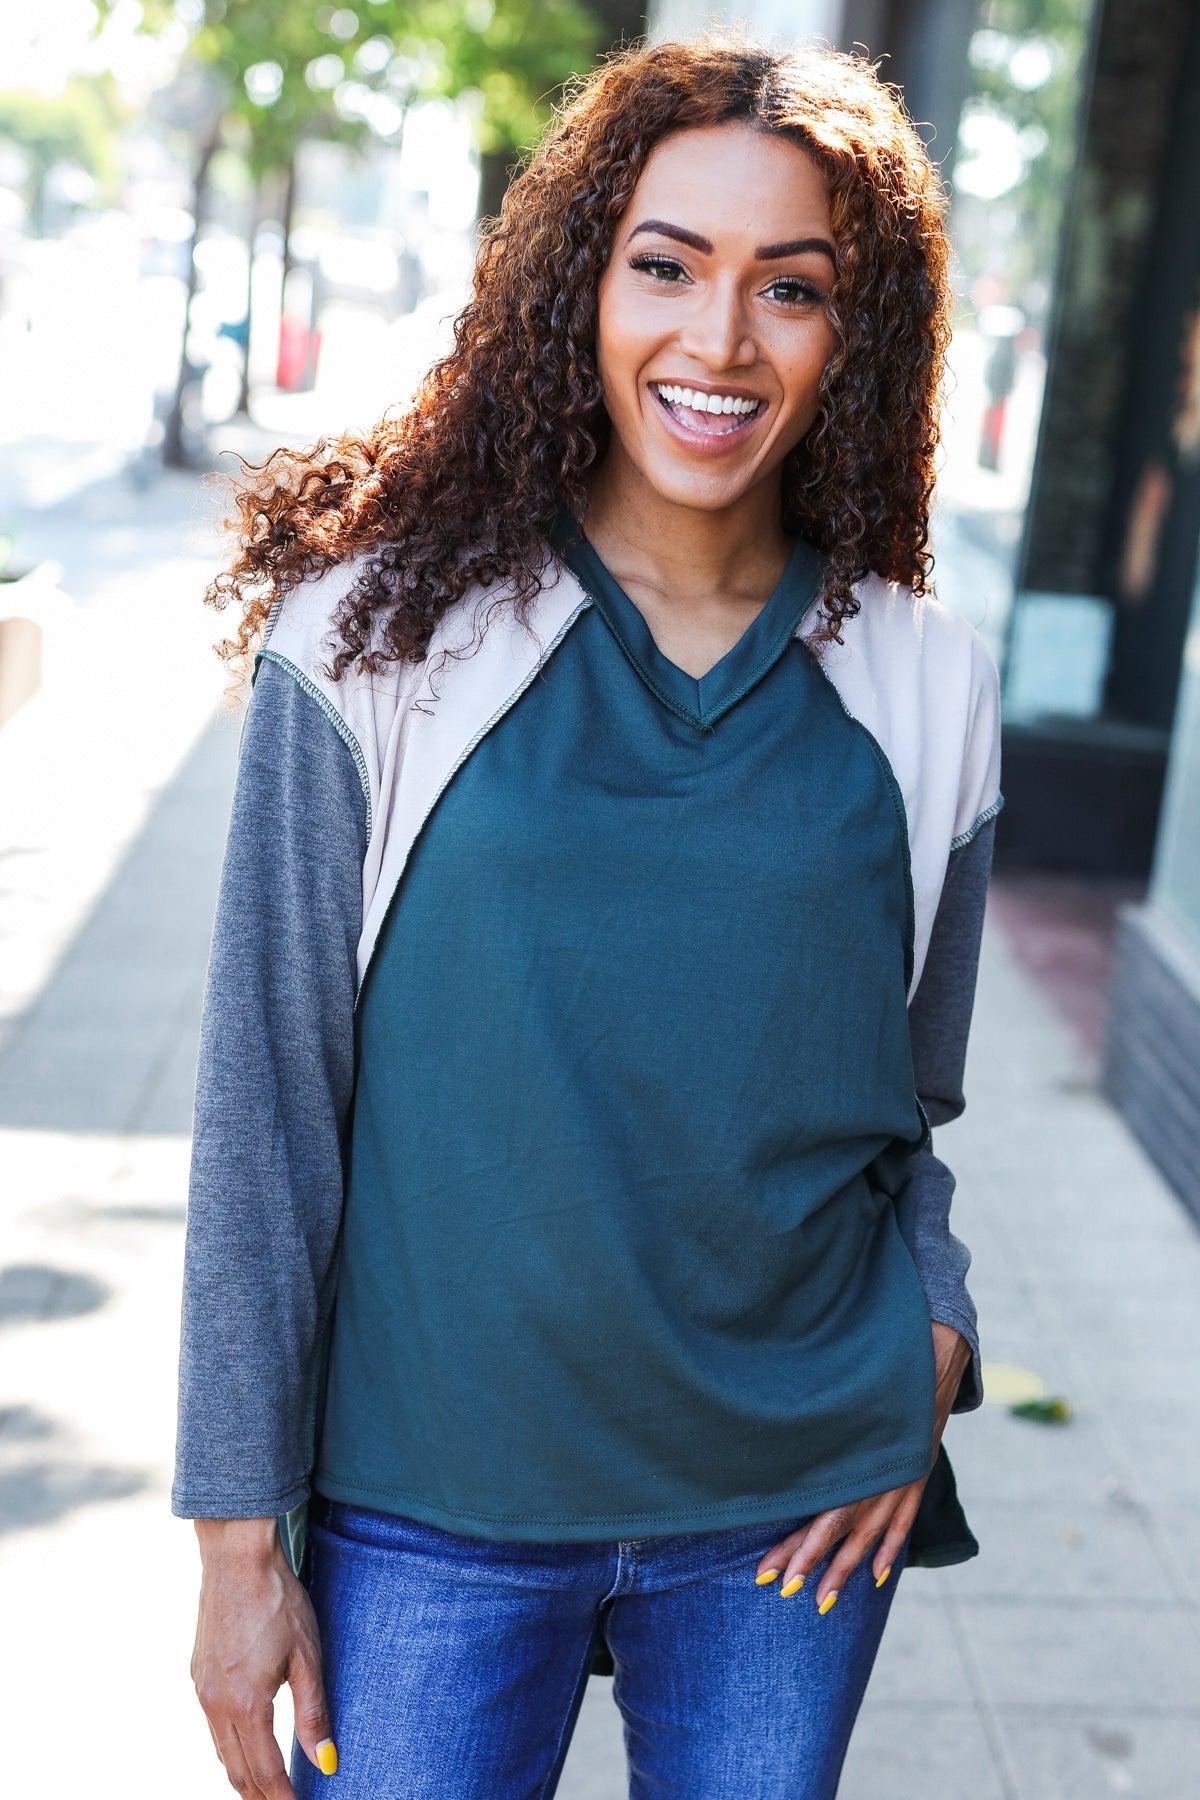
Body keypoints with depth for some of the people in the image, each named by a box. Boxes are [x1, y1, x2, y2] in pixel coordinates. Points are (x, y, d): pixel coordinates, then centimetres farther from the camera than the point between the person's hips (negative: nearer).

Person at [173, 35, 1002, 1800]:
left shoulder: (923, 690, 0)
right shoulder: (381, 638, -7)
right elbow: (268, 1104, -6)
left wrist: (932, 1344, -5)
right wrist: (240, 1530, -5)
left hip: (797, 1510, 3)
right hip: (432, 1504, -2)